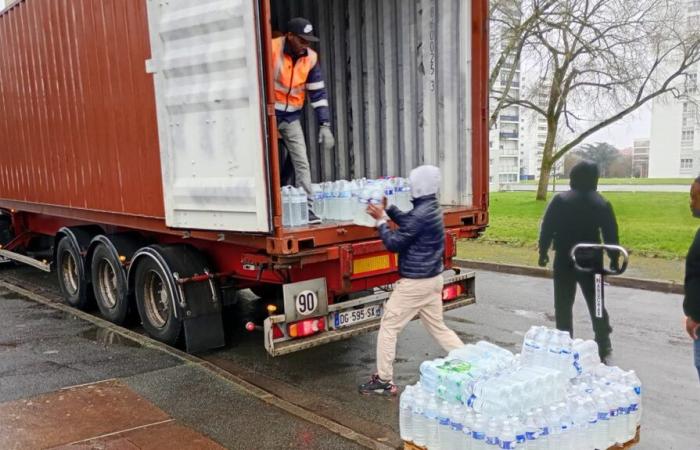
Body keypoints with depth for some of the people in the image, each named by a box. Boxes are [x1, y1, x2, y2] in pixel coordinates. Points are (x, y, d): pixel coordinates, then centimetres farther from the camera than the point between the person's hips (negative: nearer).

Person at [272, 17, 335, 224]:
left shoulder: (311, 58, -3)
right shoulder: (270, 49, -15)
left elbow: (318, 93, 0)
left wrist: (325, 124, -5)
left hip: (292, 117, 3)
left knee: (302, 162, -5)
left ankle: (308, 209, -1)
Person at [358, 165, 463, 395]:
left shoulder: (421, 214, -24)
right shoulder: (431, 208, 7)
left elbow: (394, 243, -18)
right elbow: (407, 223, 24)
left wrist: (380, 220, -5)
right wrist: (387, 208, 16)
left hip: (415, 282, -9)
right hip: (432, 279, 9)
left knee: (388, 327, 3)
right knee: (438, 326, 20)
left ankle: (384, 381, 11)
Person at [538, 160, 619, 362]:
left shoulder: (560, 200, -7)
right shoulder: (602, 204, -1)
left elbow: (547, 228, -7)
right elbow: (611, 235, 1)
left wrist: (543, 252, 3)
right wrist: (614, 260, 11)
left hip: (564, 260, -2)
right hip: (592, 261, 2)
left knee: (563, 305, 8)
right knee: (595, 303, 15)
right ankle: (604, 345, 22)